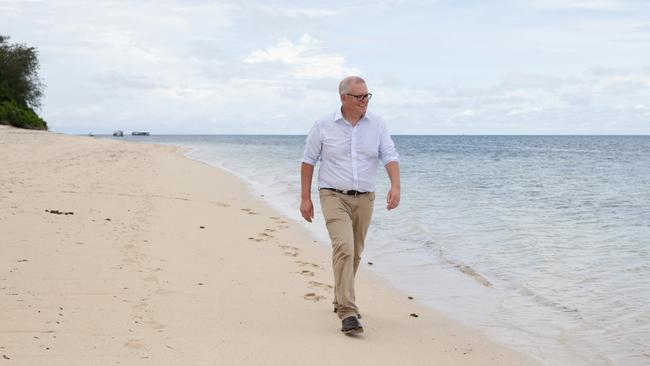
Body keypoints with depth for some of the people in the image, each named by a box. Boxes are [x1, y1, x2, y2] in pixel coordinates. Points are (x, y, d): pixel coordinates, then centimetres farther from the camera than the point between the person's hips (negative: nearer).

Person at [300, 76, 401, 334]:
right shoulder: (324, 126, -4)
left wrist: (395, 186, -22)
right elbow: (308, 161, 3)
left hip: (364, 198, 4)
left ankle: (341, 300, 36)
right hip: (334, 197, -4)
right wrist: (305, 198, 0)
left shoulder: (376, 124, 2)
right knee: (344, 248, -20)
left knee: (354, 253, 14)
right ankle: (348, 313, -23)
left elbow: (390, 157, -5)